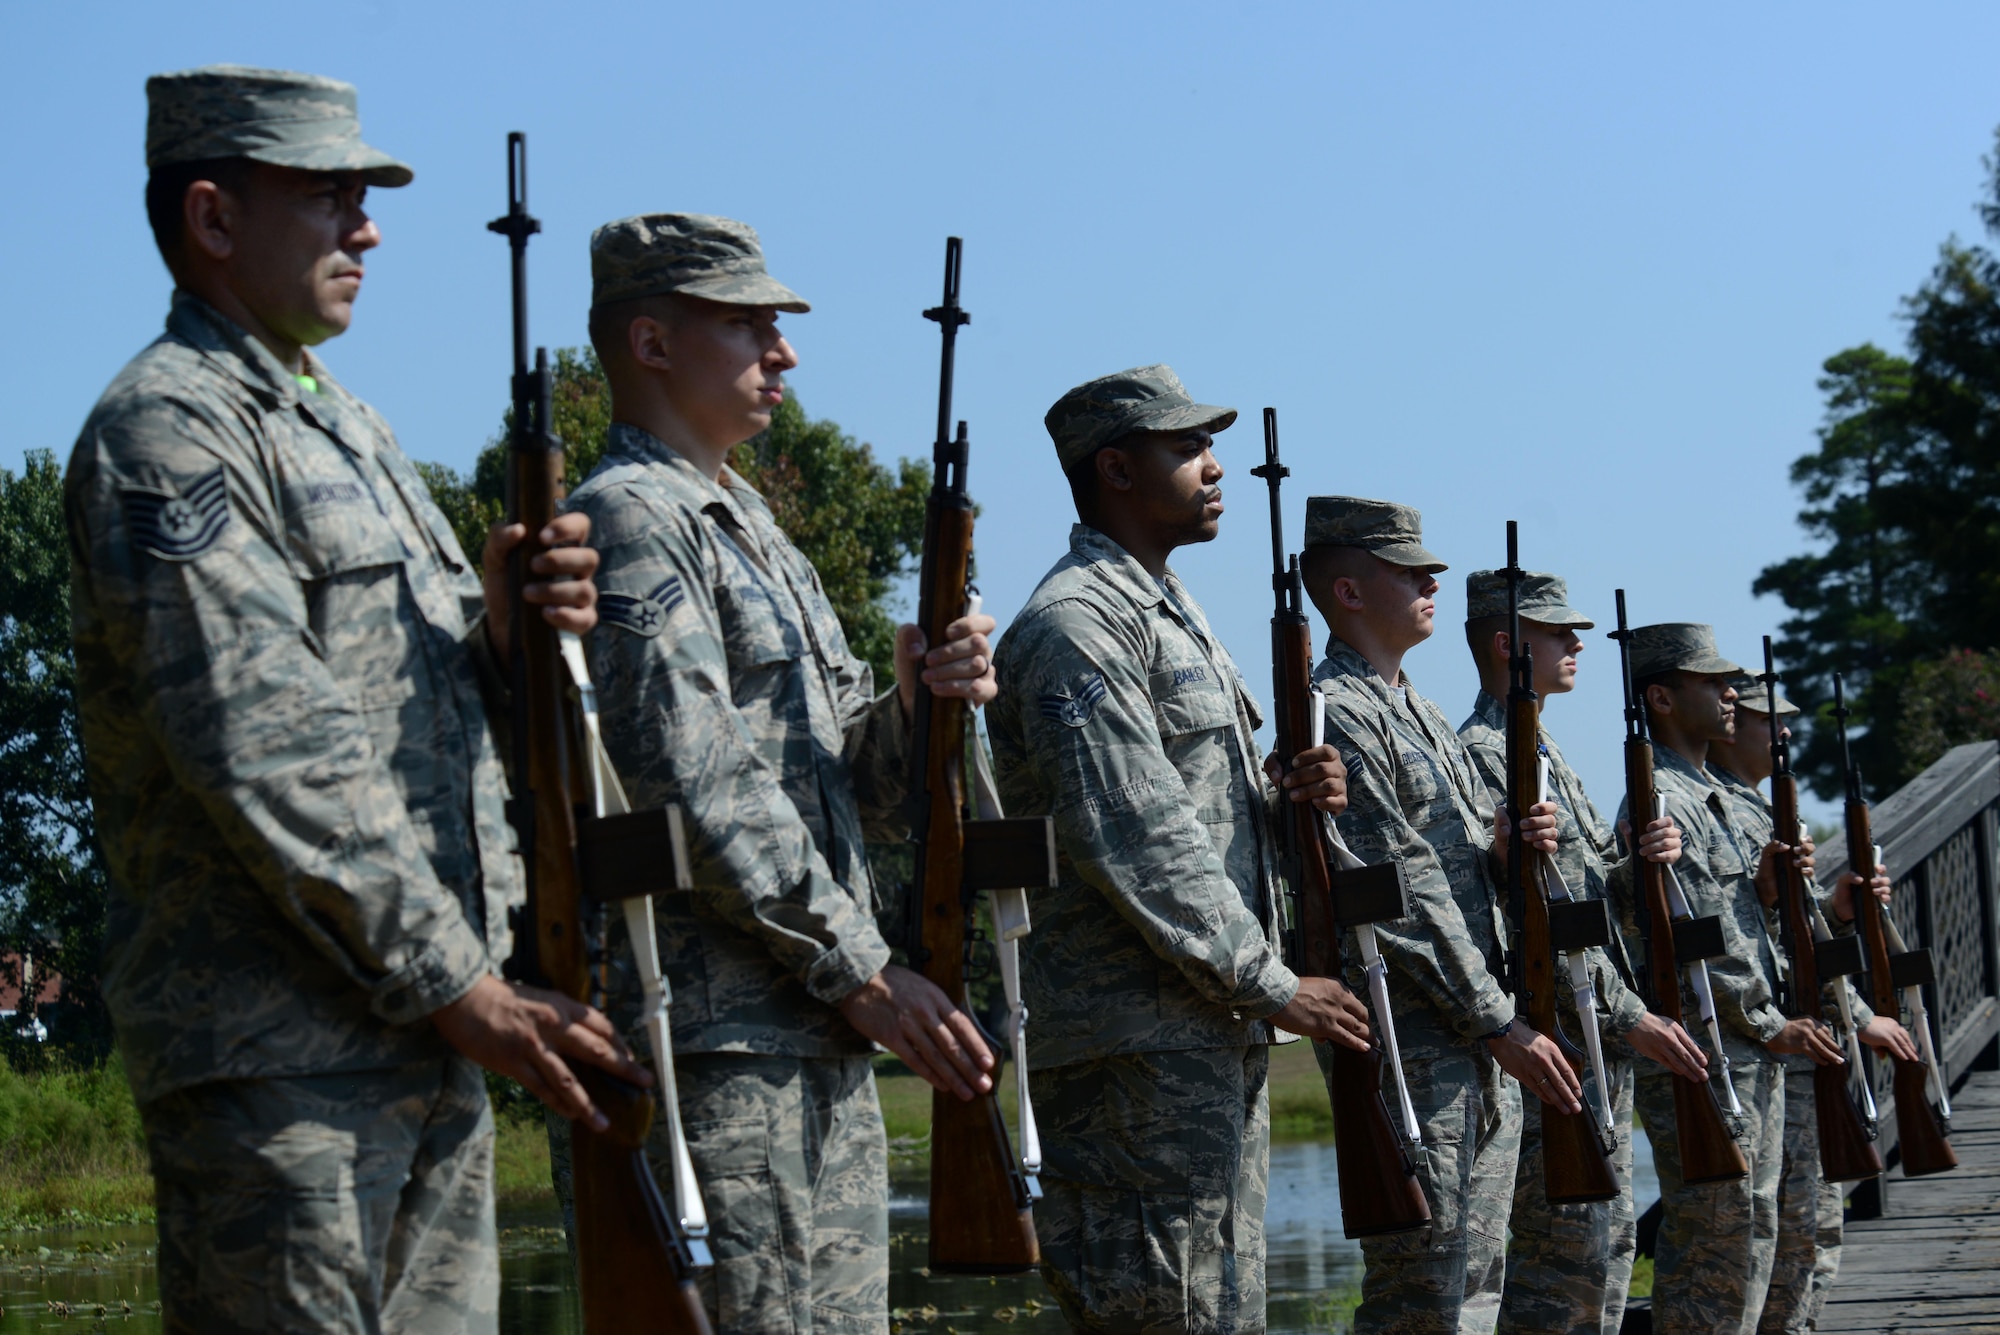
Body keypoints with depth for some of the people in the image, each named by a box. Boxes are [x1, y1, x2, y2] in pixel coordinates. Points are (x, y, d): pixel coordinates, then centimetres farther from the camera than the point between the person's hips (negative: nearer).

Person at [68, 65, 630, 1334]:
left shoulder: (353, 429, 21)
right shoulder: (165, 430, -9)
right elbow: (268, 751, -18)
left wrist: (505, 628, -3)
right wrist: (462, 990, -18)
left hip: (430, 1045, 9)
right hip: (275, 1056, -9)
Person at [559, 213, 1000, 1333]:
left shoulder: (757, 531, 23)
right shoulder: (629, 522, -8)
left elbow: (855, 796, 21)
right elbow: (698, 790, -18)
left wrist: (916, 705, 0)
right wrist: (858, 968, -15)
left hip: (825, 1050, 10)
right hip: (710, 1047, -10)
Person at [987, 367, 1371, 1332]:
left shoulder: (1170, 614, 22)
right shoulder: (1075, 623, -12)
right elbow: (1135, 840, -19)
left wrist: (1288, 799, 4)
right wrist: (1272, 988, -17)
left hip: (1216, 1032, 10)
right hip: (1137, 1043, -10)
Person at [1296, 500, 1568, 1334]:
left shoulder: (1423, 717, 20)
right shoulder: (1336, 715, -11)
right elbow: (1403, 897, -17)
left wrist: (1512, 845, -1)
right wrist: (1503, 1026, -16)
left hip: (1485, 1051, 10)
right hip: (1411, 1047, -10)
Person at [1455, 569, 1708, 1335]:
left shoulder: (1545, 754, 20)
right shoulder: (1480, 754, -12)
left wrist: (1643, 860, 0)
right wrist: (1632, 1017, -19)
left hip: (1604, 1042, 10)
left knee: (1611, 1238, 11)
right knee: (1572, 1250, -11)